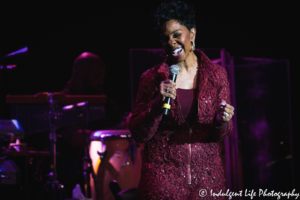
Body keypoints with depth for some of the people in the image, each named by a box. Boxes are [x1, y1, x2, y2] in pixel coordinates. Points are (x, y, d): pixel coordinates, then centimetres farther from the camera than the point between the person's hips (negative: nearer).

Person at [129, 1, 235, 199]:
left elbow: (222, 135, 5)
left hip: (207, 175, 2)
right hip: (162, 176, -1)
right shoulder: (152, 78, -3)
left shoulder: (216, 74, 1)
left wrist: (222, 122, -17)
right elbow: (138, 134, -4)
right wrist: (158, 104, -19)